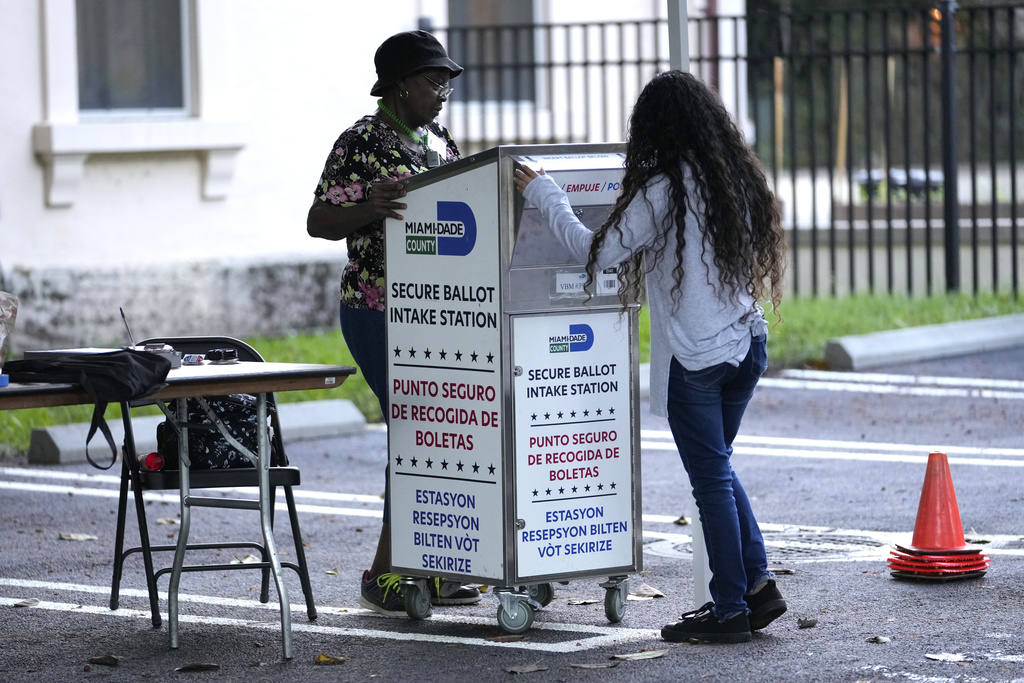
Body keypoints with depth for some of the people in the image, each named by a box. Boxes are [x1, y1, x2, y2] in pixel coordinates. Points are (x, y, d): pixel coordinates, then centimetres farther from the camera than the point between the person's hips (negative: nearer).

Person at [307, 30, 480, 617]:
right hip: (381, 313, -8)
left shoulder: (439, 140, 13)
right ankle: (383, 576, -1)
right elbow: (319, 222, -13)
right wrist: (369, 209, -31)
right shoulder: (361, 144, -11)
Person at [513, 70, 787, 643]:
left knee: (712, 478, 1)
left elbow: (599, 253, -10)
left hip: (695, 358, -6)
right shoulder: (740, 179, 6)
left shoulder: (661, 191, -13)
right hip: (748, 344, 6)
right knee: (718, 467, 21)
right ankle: (757, 582, 16)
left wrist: (544, 194, 1)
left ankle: (730, 610, 7)